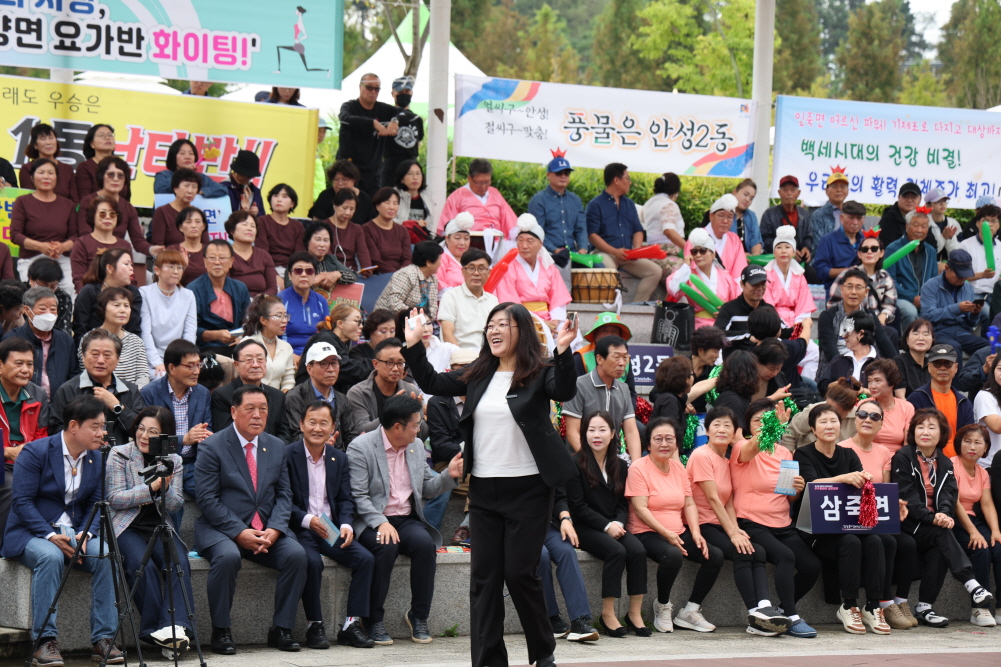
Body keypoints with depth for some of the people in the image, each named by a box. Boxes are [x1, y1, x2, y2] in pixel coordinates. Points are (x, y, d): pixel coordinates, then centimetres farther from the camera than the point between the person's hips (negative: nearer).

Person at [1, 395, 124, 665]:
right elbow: (22, 501, -14)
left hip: (74, 533, 5)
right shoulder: (35, 452, -10)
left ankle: (103, 639, -22)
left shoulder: (95, 457, 8)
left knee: (106, 555, -25)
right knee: (50, 557, -37)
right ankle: (45, 641, -32)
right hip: (31, 533, -5)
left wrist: (85, 534, -12)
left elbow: (95, 503, 9)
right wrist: (51, 536, -24)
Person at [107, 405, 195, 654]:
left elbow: (176, 506, 5)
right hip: (127, 527, -2)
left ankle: (175, 626, -38)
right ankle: (157, 630, -28)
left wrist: (165, 488, -16)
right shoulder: (119, 455, 3)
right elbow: (115, 498, -6)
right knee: (143, 565, -31)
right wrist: (152, 488, -14)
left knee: (179, 562, -28)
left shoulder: (173, 461, 11)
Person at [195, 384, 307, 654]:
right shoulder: (212, 446, -4)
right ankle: (221, 631, -19)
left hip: (267, 531, 4)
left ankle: (281, 629, -10)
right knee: (227, 556, -36)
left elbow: (283, 495, 11)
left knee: (296, 554, -23)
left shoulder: (277, 447, 12)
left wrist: (274, 530, -9)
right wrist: (240, 533, -19)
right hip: (221, 529, -4)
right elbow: (207, 499, -10)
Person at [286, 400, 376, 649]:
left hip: (331, 530, 5)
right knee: (312, 561, -33)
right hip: (299, 530, -5)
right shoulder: (287, 455, -4)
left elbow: (346, 499, 10)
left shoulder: (340, 459, 13)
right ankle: (314, 626, -20)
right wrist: (307, 520, -23)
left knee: (365, 558, -17)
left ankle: (352, 625, -13)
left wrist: (346, 525, -10)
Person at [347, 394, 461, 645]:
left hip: (407, 520, 5)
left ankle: (419, 616, -13)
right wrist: (380, 523, -25)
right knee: (386, 547, -35)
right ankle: (375, 620, -20)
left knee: (425, 544, -27)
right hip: (372, 521, -5)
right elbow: (358, 496, -12)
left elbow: (426, 489, 18)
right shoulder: (360, 447, -6)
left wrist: (449, 476, 0)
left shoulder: (416, 446, 13)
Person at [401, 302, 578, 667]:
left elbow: (564, 391, -24)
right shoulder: (478, 375, 11)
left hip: (527, 489, -5)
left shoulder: (539, 374, -5)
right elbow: (432, 384, 18)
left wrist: (563, 351, -37)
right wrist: (414, 346, 9)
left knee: (519, 572, -4)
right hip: (484, 489, 6)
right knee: (484, 576, 4)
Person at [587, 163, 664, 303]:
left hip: (628, 256, 6)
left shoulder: (629, 204, 22)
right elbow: (592, 235, -7)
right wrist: (615, 251, -16)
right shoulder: (595, 204, 1)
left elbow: (638, 230, 18)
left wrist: (637, 249, -4)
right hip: (605, 253, -6)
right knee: (608, 271, -39)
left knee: (656, 271, -13)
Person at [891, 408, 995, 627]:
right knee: (943, 535, -31)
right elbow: (906, 496, -13)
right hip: (908, 525, -4)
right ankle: (972, 585, -41)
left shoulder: (945, 463, 15)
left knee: (938, 550, -27)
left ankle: (924, 608, -23)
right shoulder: (903, 458, -2)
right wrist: (932, 518, -26)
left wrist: (944, 514, -24)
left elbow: (949, 494, -1)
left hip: (934, 525, 4)